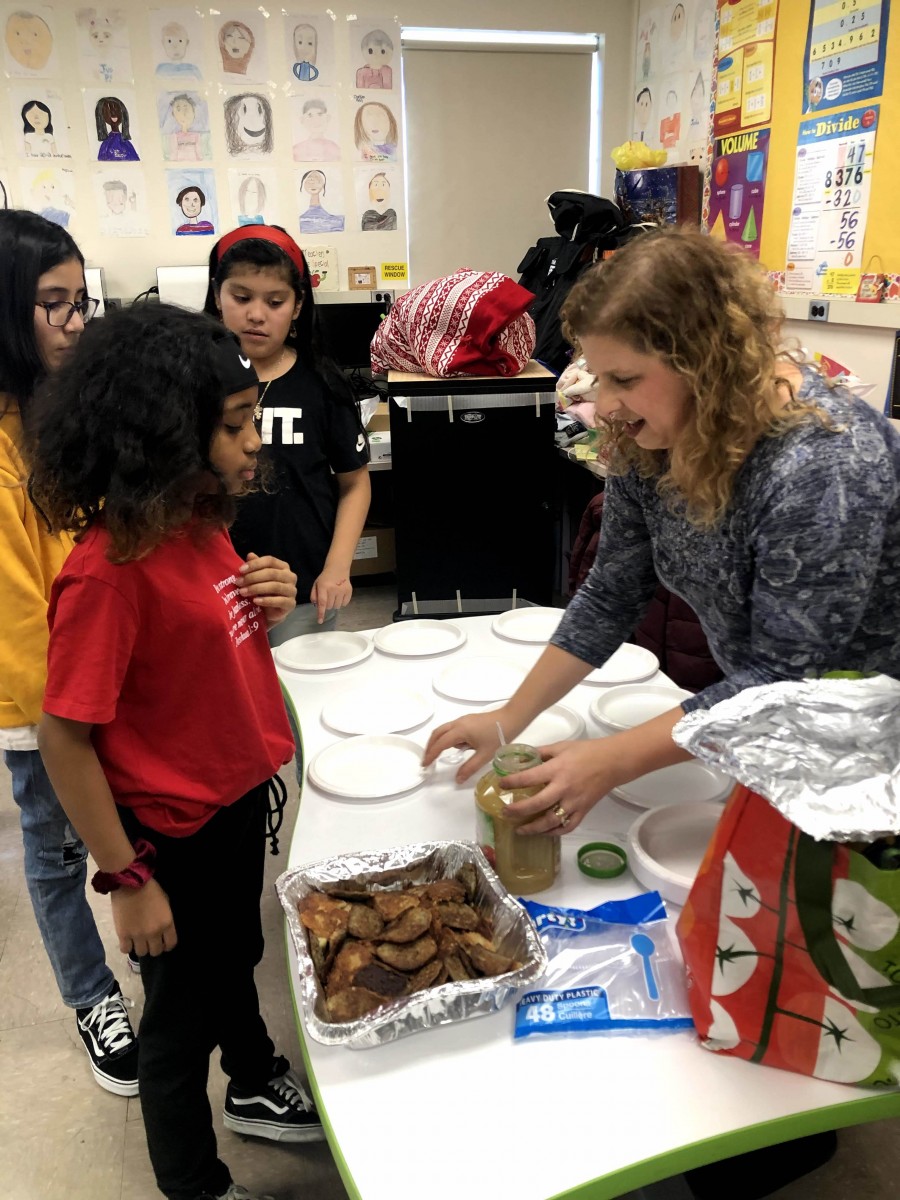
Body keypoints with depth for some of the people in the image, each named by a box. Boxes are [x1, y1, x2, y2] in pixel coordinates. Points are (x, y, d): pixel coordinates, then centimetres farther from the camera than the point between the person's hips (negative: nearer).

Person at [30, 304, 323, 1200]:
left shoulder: (200, 522, -3)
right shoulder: (107, 569, -29)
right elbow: (63, 738, -24)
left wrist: (265, 606, -10)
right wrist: (125, 878, -18)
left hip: (239, 796, 8)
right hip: (173, 832, -8)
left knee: (236, 957, 30)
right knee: (181, 1010, 16)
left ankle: (257, 1088, 57)